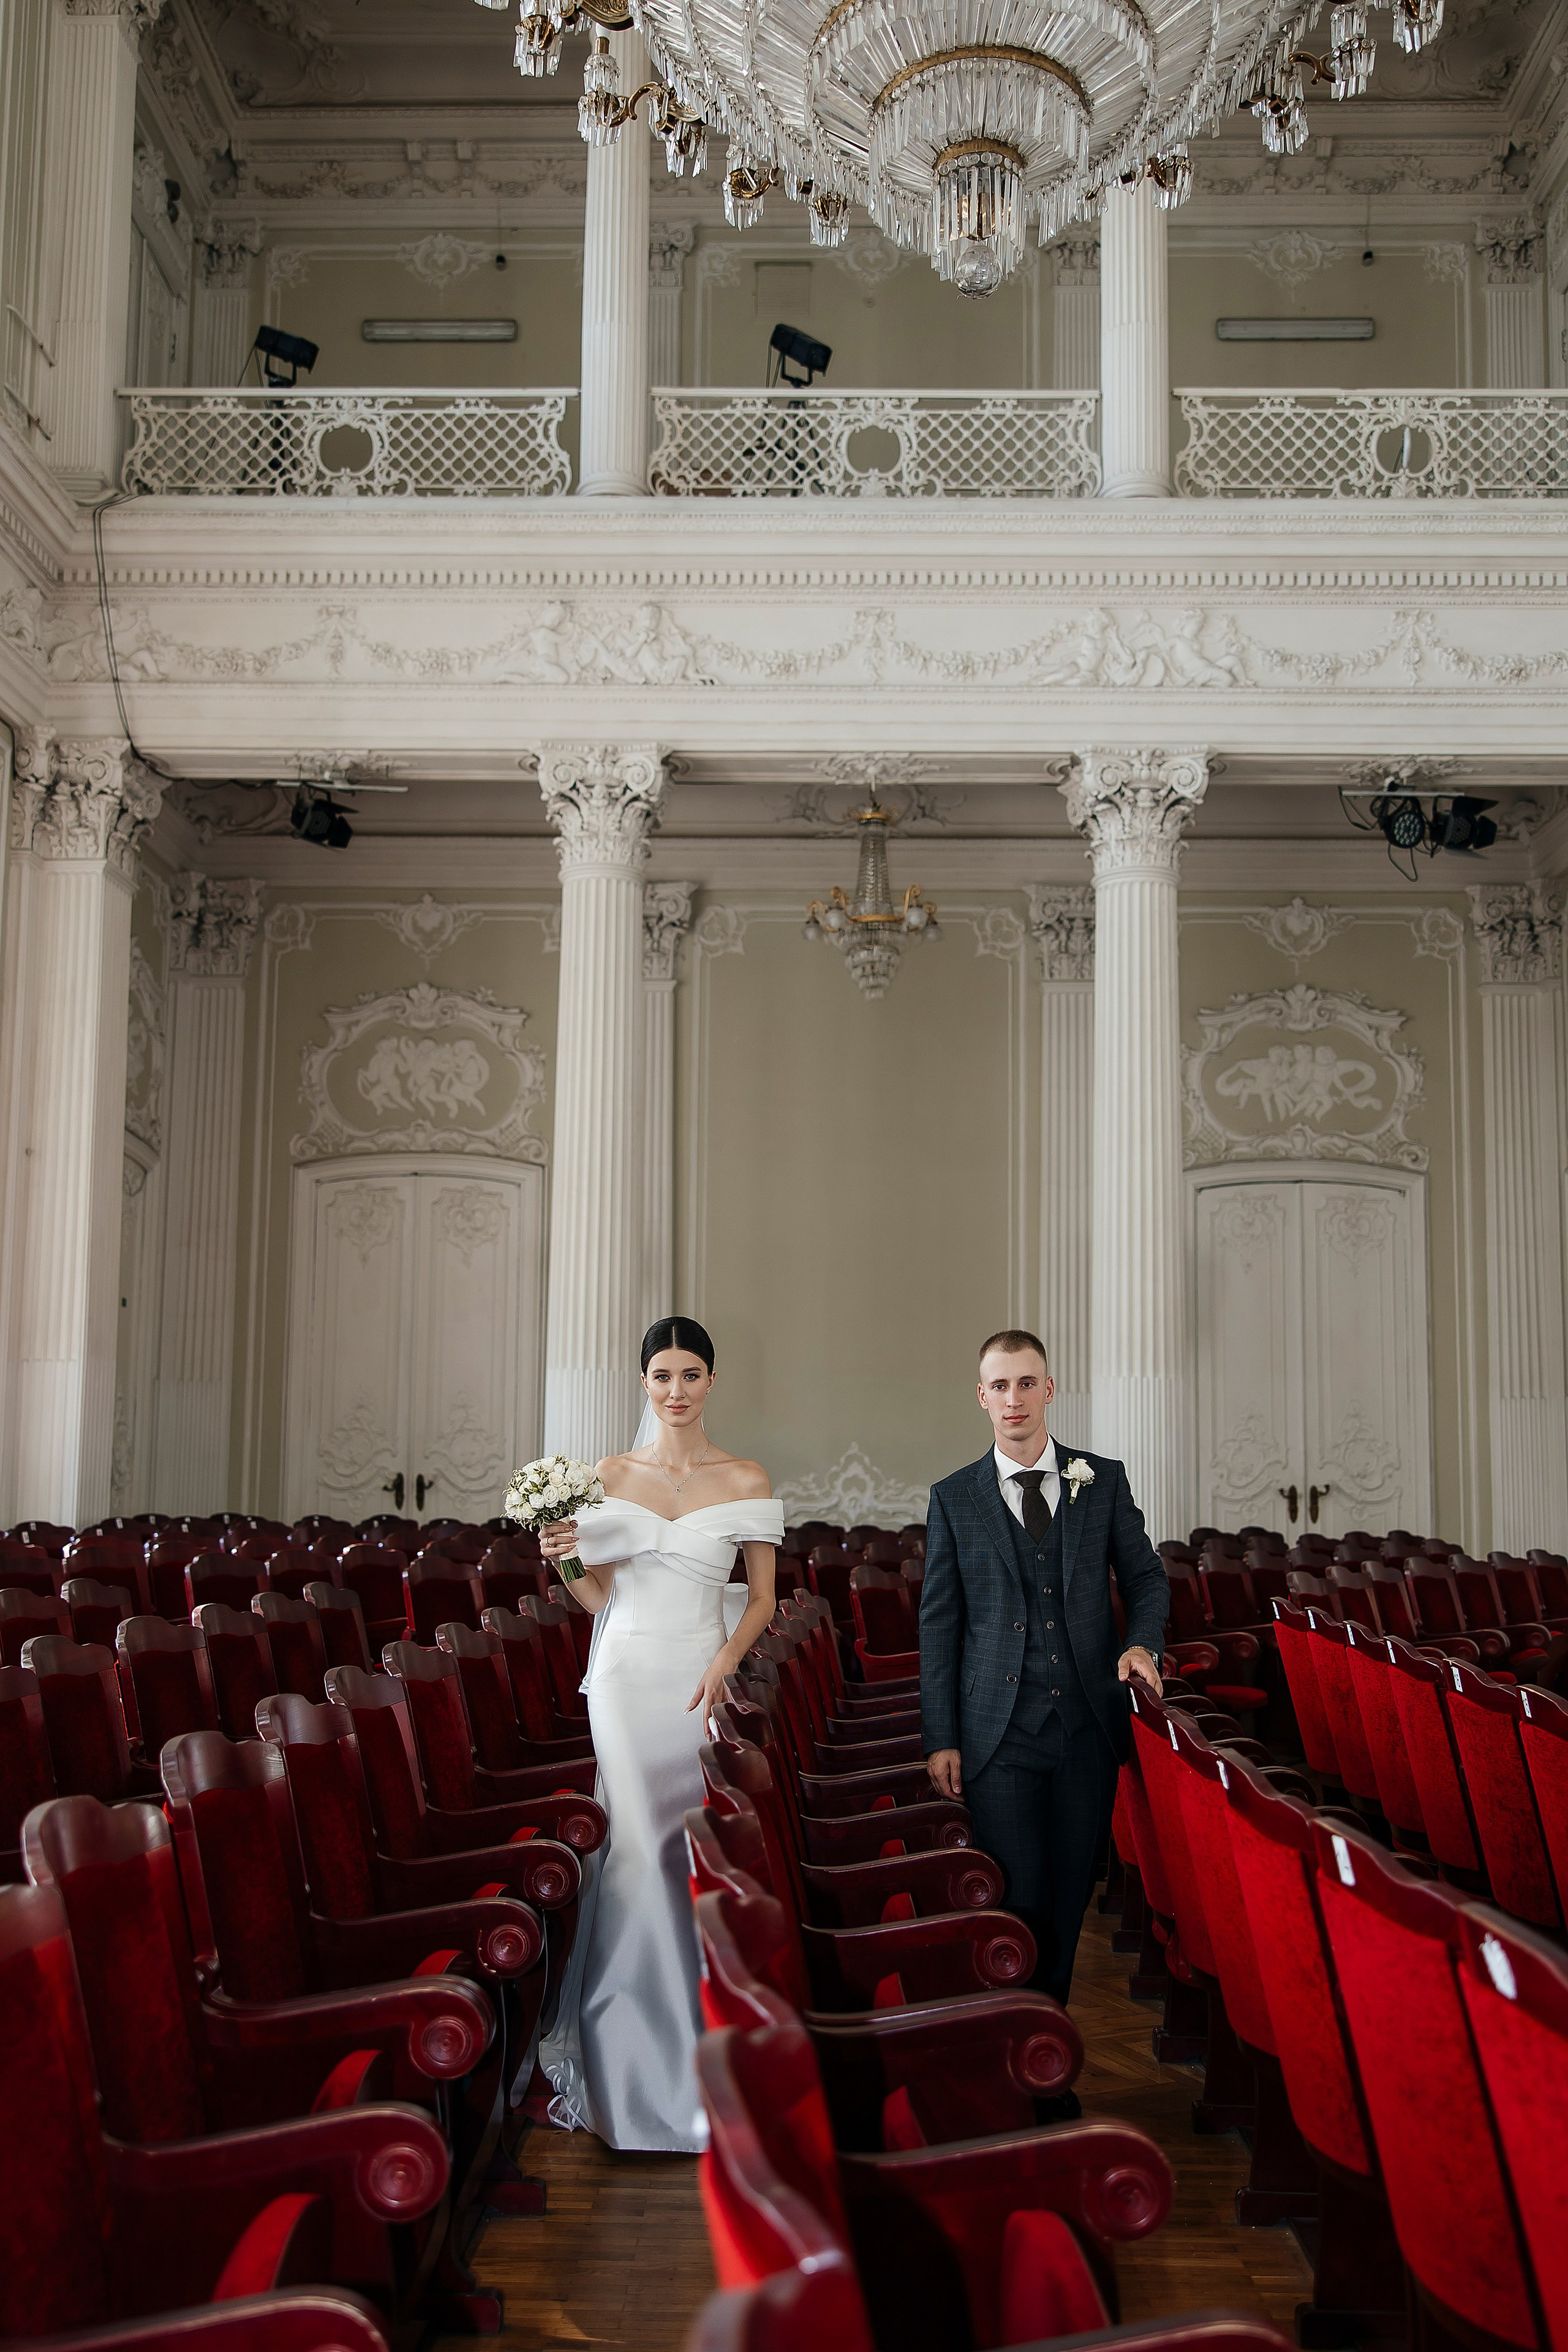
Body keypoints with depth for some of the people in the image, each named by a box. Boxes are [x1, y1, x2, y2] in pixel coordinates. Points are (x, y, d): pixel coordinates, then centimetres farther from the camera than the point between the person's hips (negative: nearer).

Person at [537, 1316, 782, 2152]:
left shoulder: (746, 1481, 0)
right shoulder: (611, 1475, 6)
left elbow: (762, 1598, 4)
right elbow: (599, 1595, 10)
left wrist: (726, 1659, -13)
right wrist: (562, 1559, -11)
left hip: (701, 1681, -1)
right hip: (624, 1675, 1)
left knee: (664, 1853, -1)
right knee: (640, 1849, -4)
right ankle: (649, 2058, 10)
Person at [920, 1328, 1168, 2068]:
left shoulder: (1103, 1481, 7)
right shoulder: (954, 1498, 4)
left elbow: (1145, 1575, 15)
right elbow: (938, 1623, 4)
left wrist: (1142, 1643, -7)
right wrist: (939, 1738, -1)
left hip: (1088, 1727, 2)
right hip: (999, 1732, -2)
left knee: (1070, 1896, 9)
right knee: (1019, 1901, -7)